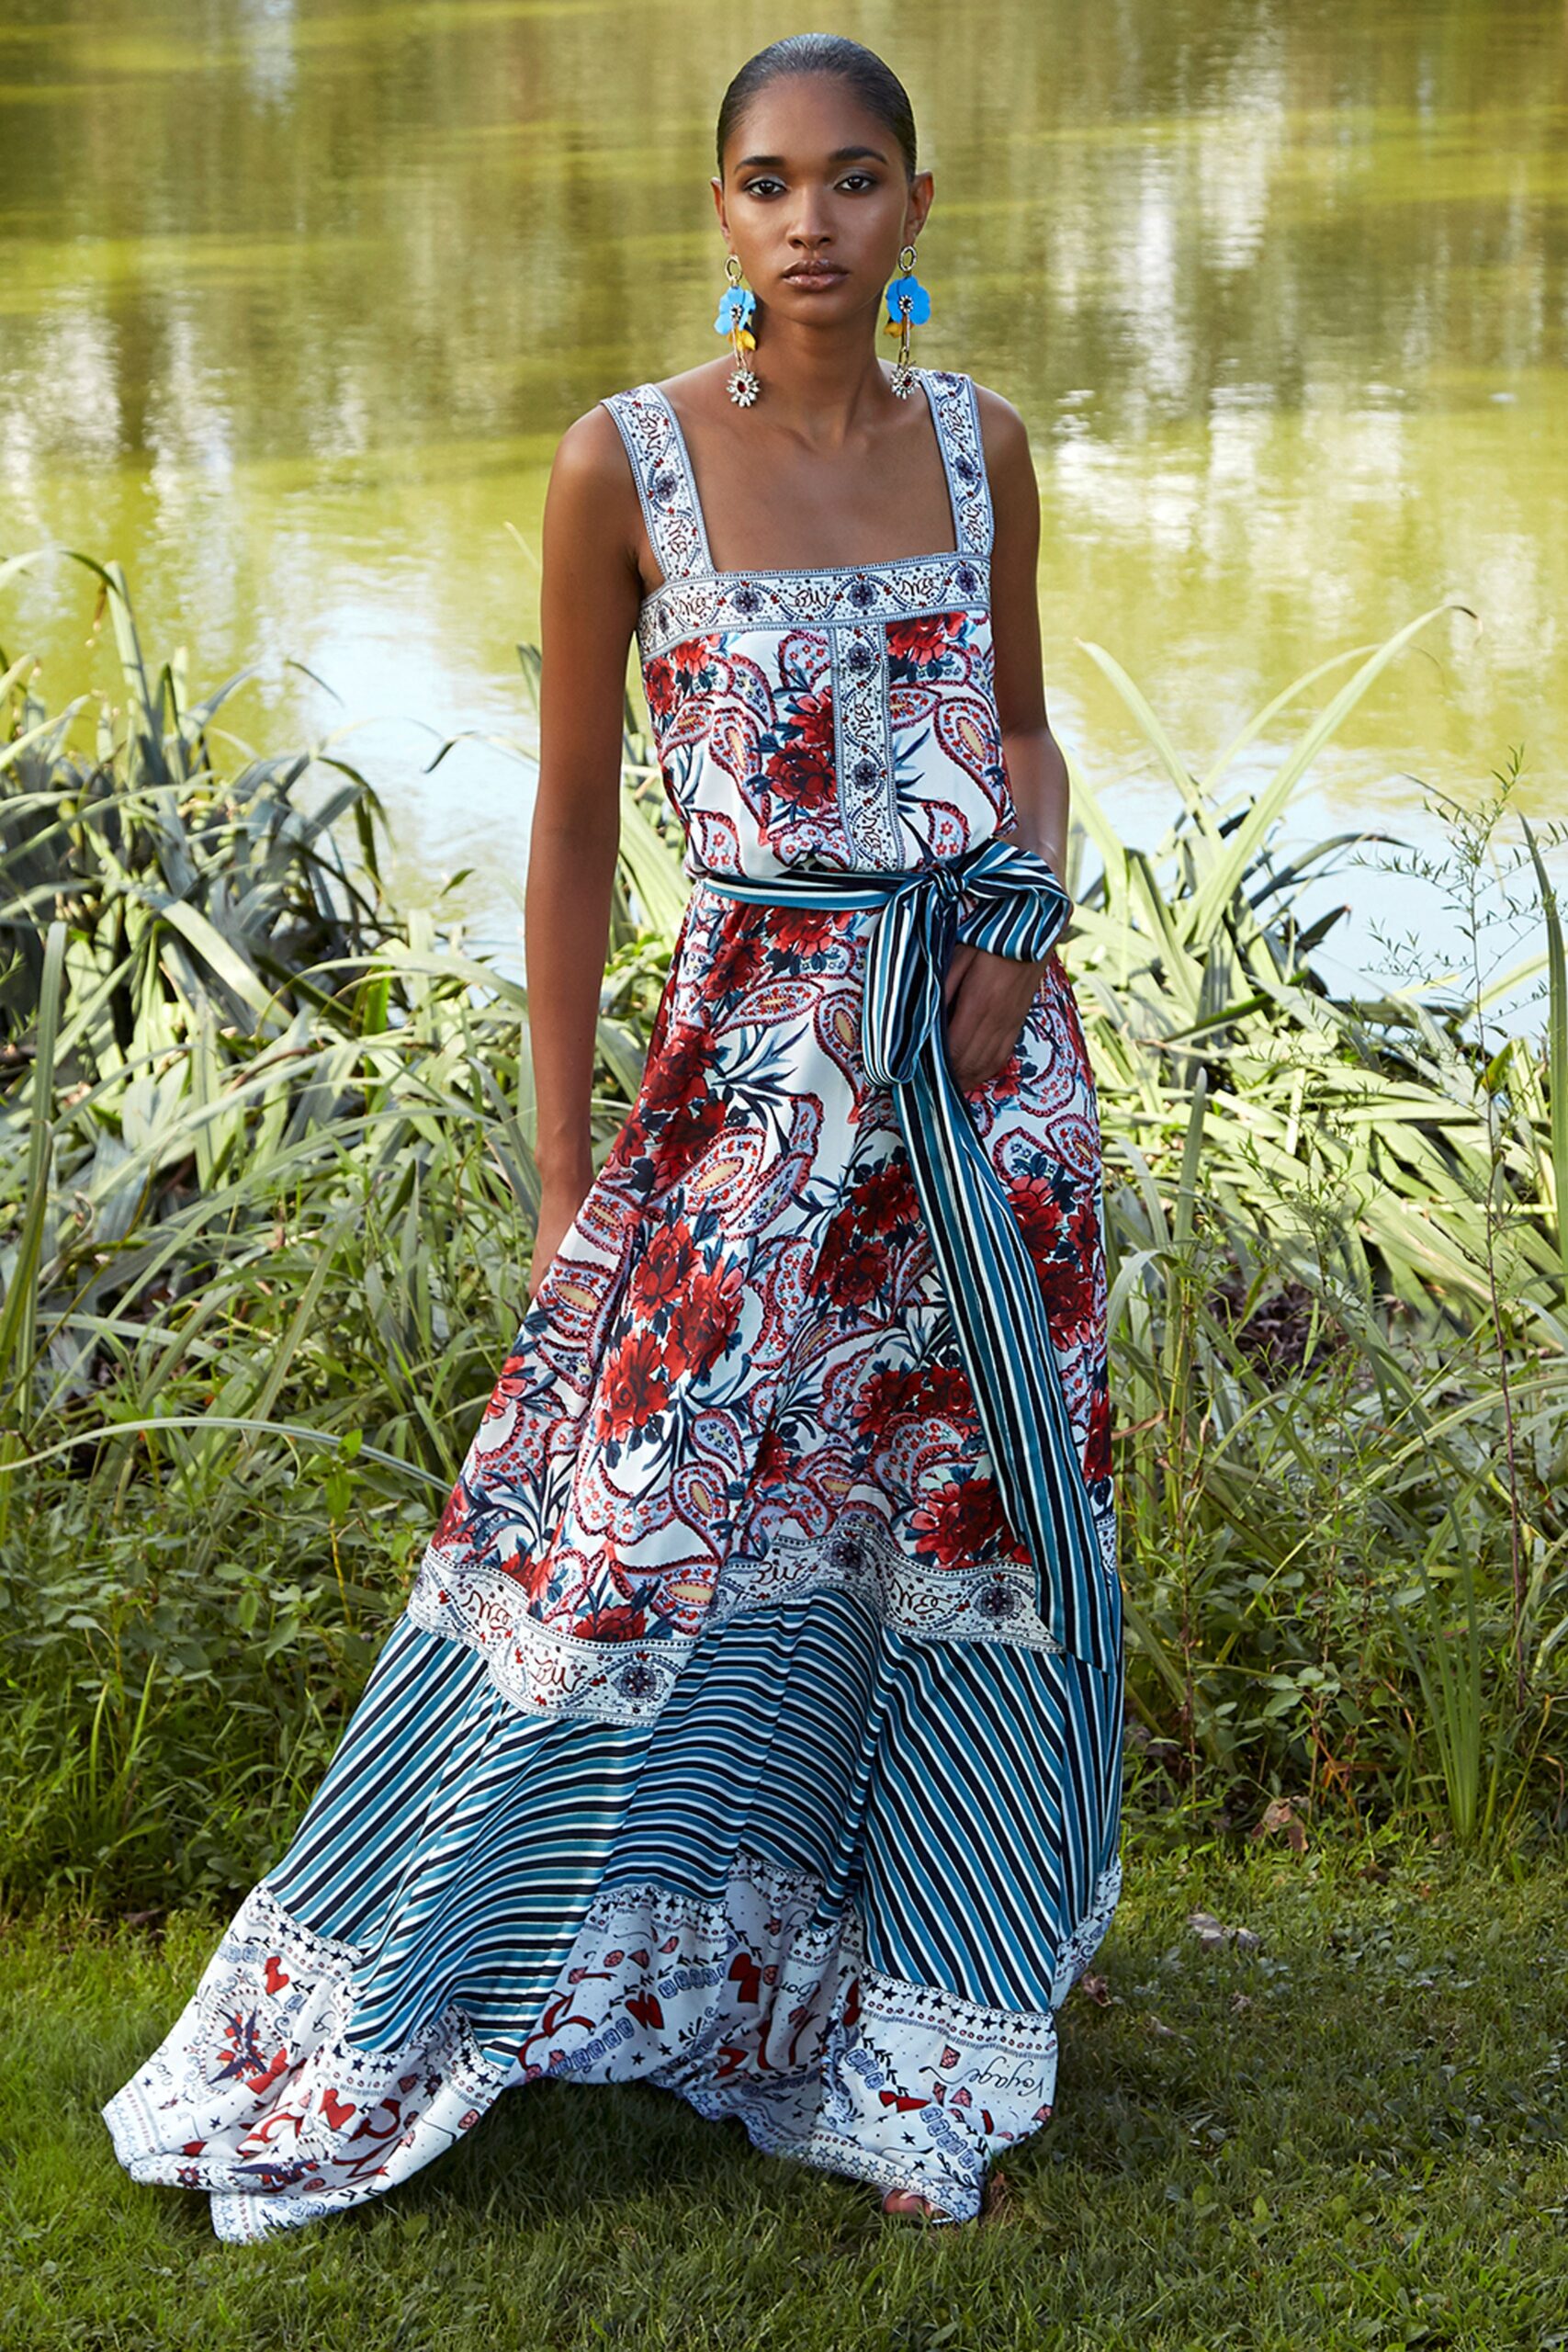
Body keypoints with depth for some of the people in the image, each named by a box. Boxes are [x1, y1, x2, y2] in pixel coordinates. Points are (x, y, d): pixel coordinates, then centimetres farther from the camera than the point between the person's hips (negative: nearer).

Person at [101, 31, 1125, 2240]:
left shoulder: (980, 441, 4)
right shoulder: (626, 462, -7)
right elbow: (573, 828, -4)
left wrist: (1021, 927, -4)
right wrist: (568, 1181, -5)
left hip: (987, 1058, 4)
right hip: (758, 1057, -4)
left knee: (975, 1514, 9)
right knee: (630, 1521, -3)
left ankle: (918, 2022, 29)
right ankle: (359, 2055, 13)